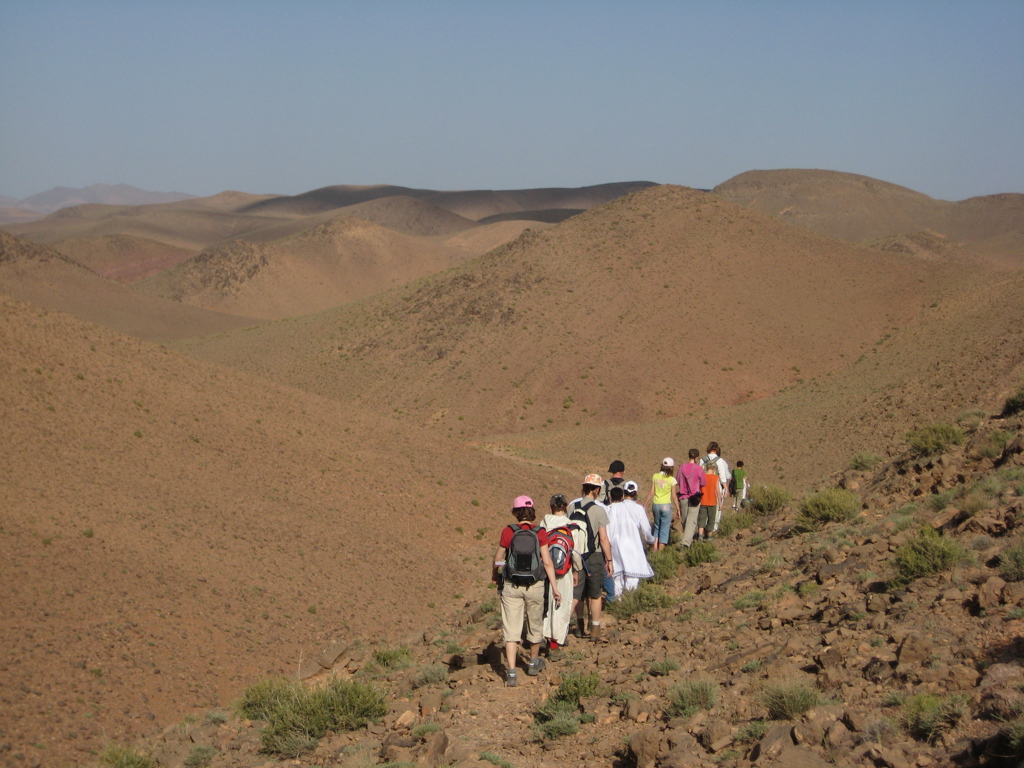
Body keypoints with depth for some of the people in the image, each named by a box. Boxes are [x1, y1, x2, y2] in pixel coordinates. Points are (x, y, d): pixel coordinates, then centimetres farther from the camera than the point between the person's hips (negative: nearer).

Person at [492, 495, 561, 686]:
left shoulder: (508, 531, -6)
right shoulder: (540, 533, -5)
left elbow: (498, 558, 5)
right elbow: (547, 562, -7)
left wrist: (495, 574, 26)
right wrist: (555, 588, 0)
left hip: (511, 586, -1)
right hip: (534, 586, 1)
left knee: (511, 629, 1)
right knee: (535, 624, 21)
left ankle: (511, 673, -8)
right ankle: (534, 663, 39)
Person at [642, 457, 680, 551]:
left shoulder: (655, 476, 0)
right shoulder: (671, 479, -7)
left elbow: (651, 493, 0)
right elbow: (674, 497, -5)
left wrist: (644, 506, 6)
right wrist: (677, 509, 4)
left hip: (656, 505, 3)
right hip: (666, 505, -3)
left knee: (656, 527, 19)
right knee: (664, 529, 6)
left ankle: (655, 549, 13)